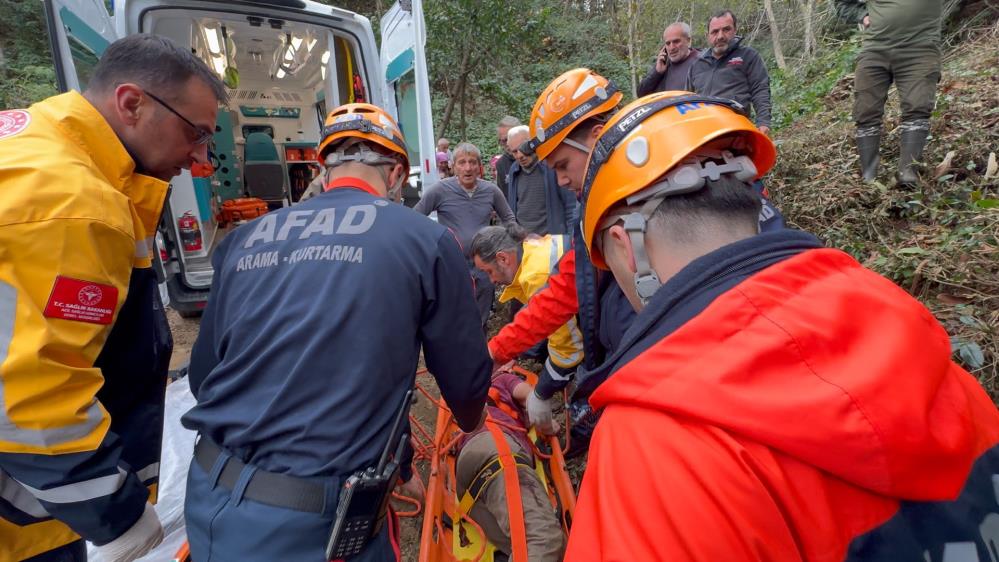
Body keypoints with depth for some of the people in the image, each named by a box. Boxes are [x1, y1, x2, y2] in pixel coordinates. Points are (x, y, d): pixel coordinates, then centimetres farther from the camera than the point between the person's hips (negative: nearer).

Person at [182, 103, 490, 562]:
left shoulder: (243, 239, 4)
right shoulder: (425, 239, -8)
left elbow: (201, 376, 11)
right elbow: (465, 382, 1)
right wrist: (471, 424, 25)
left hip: (209, 505, 5)